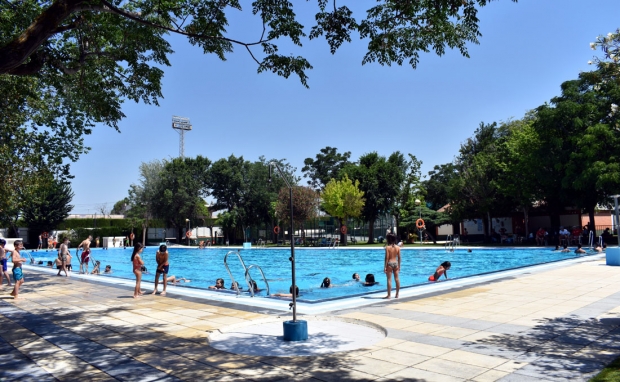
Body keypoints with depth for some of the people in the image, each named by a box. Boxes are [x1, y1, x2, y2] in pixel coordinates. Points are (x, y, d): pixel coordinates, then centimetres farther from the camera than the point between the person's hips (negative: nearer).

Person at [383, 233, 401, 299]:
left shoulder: (387, 247, -11)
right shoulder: (398, 247, 3)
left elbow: (387, 258, -13)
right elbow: (399, 257, 6)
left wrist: (385, 266, -9)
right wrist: (399, 266, 15)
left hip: (389, 263, -5)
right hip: (396, 263, 5)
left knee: (389, 279, -1)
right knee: (397, 279, 11)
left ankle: (389, 295, -1)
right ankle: (397, 294, 19)